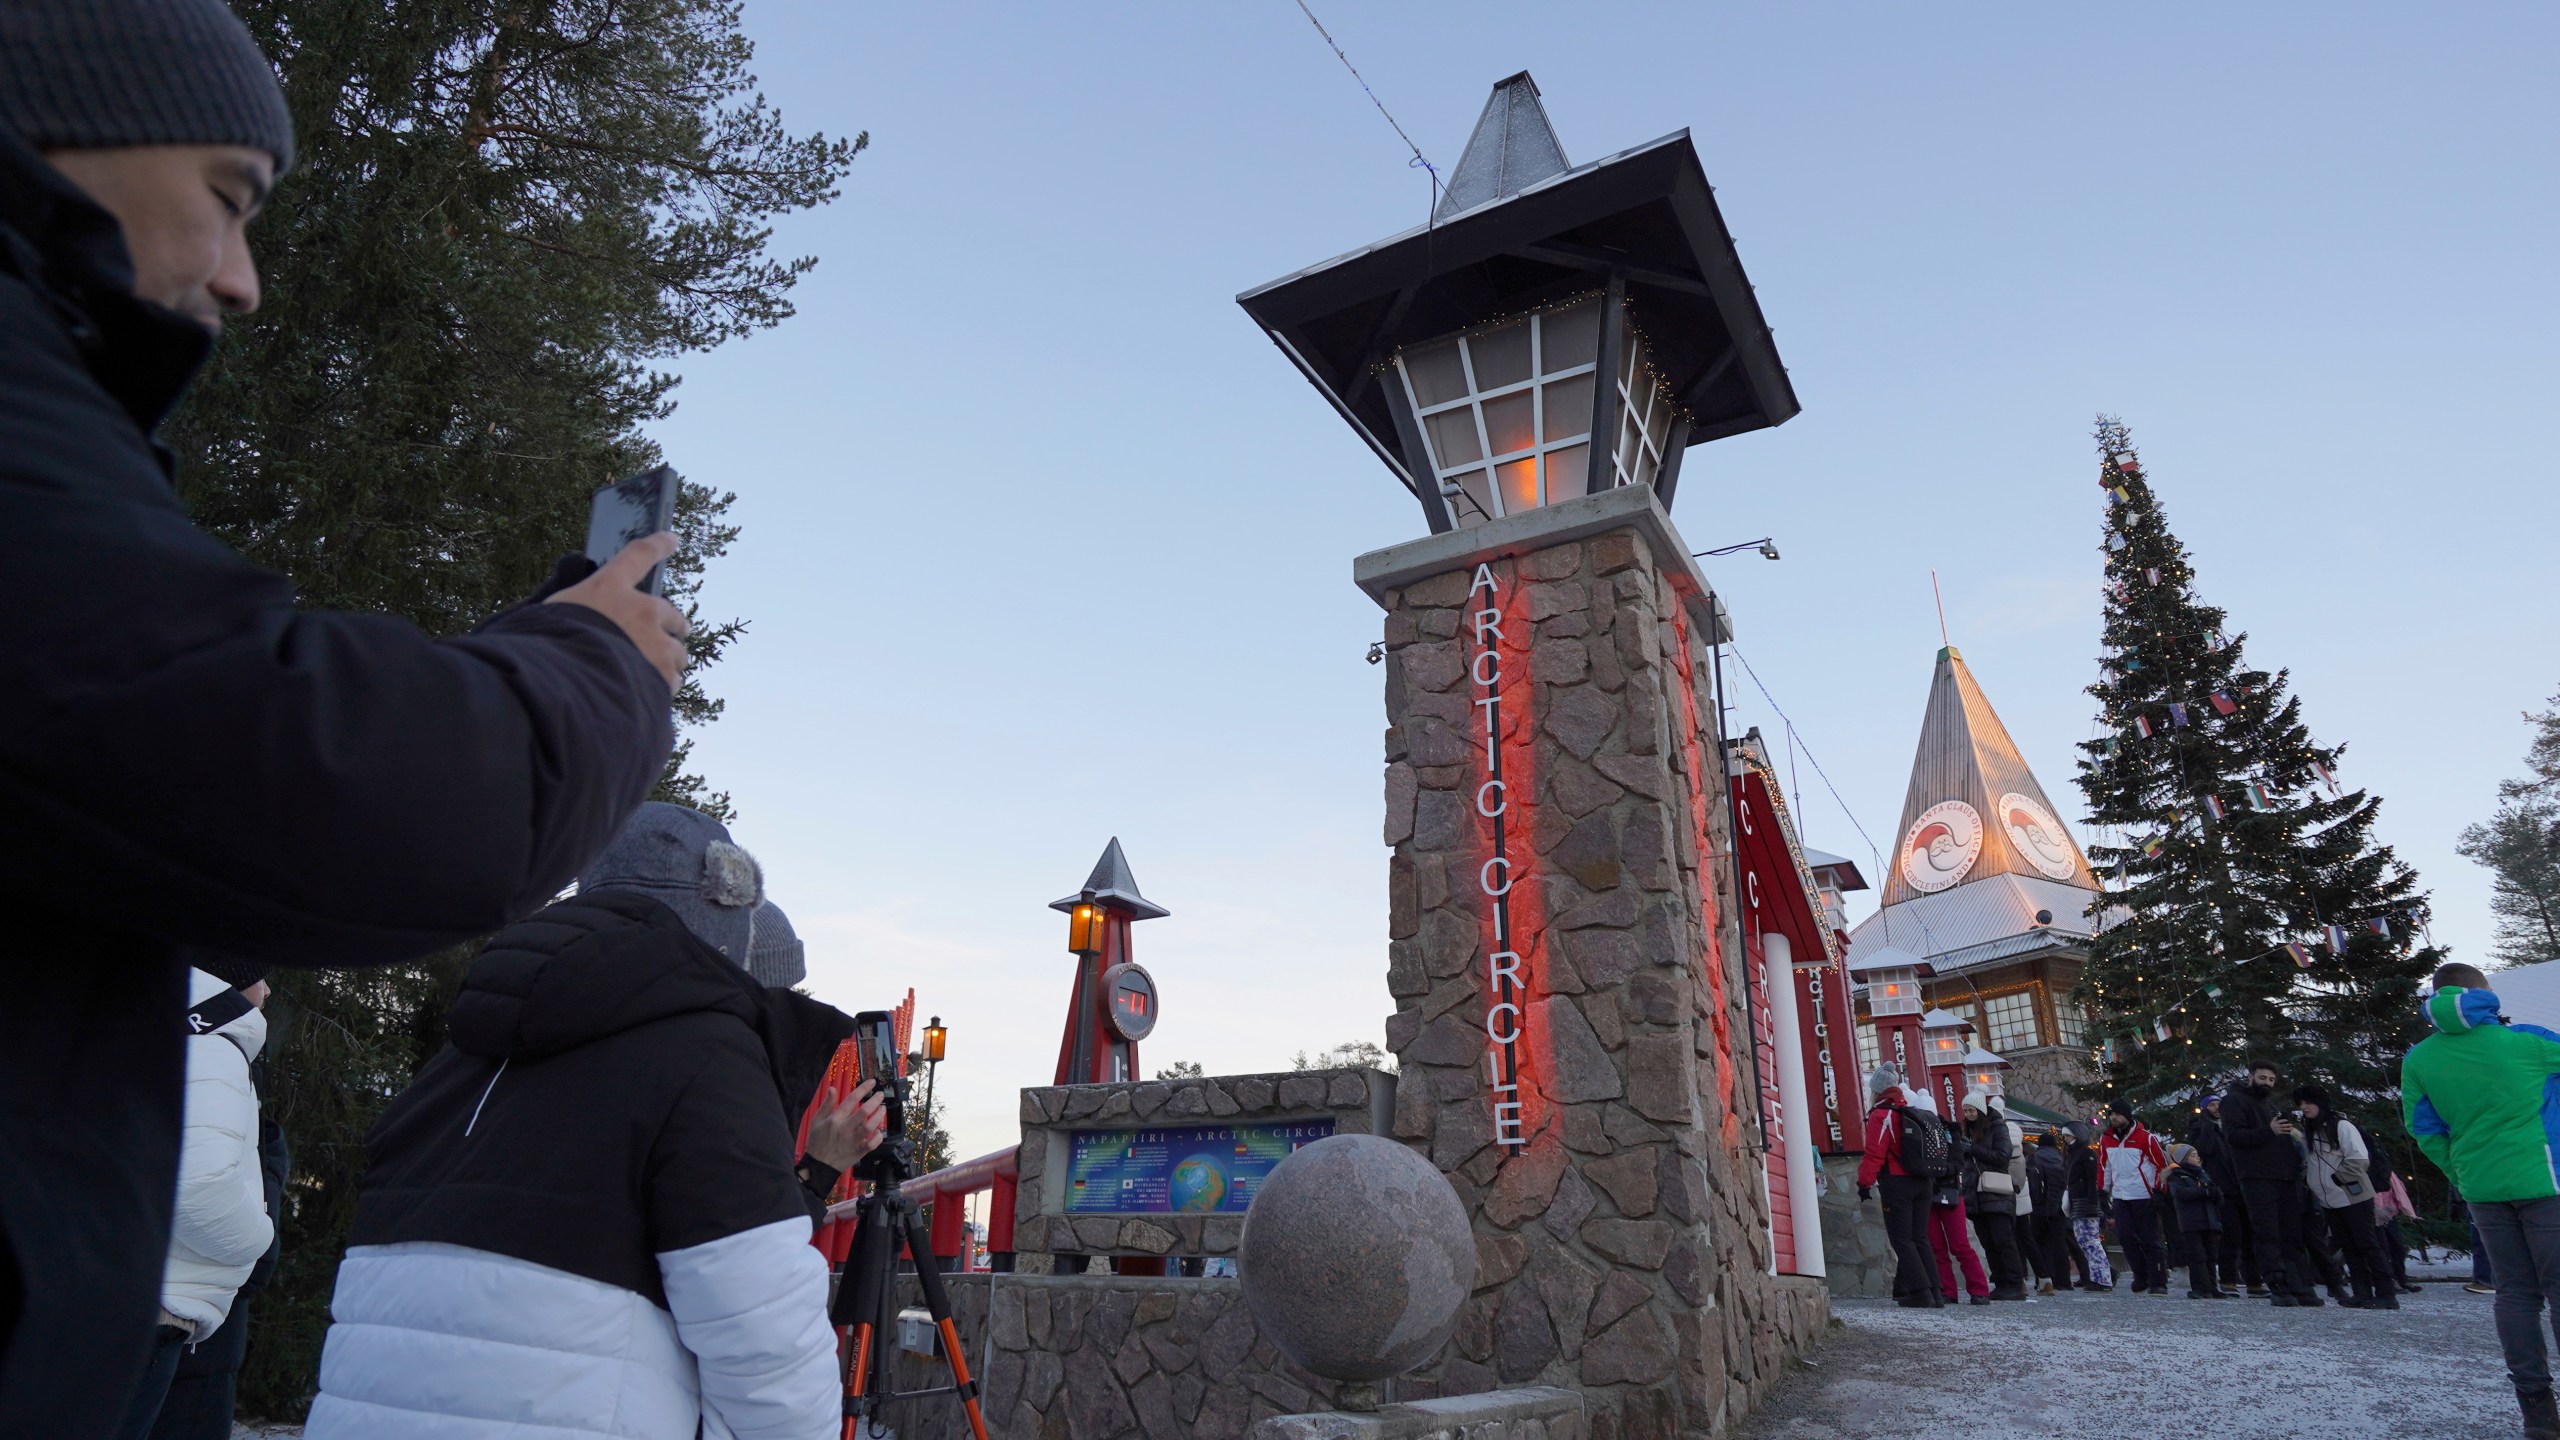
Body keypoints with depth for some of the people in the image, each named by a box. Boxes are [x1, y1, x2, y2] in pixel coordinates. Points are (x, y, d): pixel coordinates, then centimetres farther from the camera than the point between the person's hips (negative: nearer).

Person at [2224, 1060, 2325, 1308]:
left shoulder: (2270, 1103, 25)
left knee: (2293, 1235, 6)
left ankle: (2302, 1287, 9)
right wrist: (2268, 1131, -25)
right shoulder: (2235, 1101, 0)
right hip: (2258, 1178, -8)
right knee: (2268, 1236, -7)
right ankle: (2279, 1290, -7)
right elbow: (2234, 1135, -13)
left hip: (2287, 1177, 8)